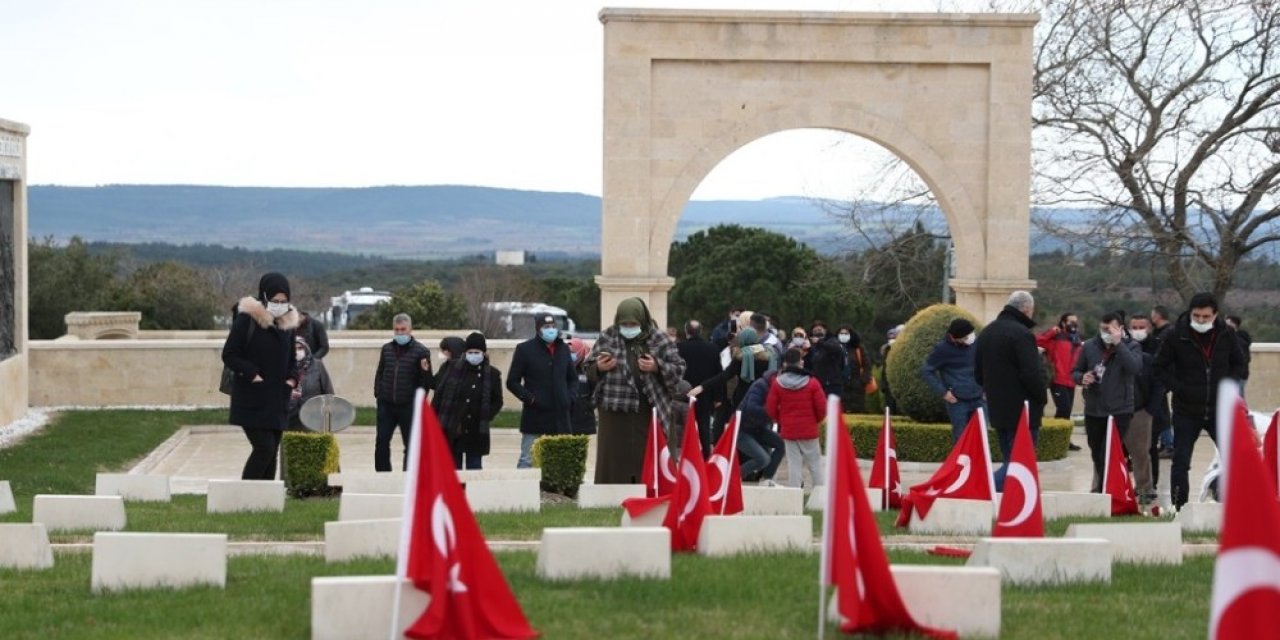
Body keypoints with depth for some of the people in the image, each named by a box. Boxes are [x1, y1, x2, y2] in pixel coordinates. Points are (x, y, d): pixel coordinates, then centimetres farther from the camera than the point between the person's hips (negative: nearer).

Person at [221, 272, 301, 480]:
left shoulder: (288, 323, 10)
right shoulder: (246, 320, -9)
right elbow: (229, 355, -8)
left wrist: (292, 378, 2)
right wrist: (252, 374, -18)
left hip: (277, 401, 6)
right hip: (252, 401, -6)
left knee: (271, 454, 6)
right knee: (264, 448, -15)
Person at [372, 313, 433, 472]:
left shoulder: (421, 351, -4)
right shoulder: (386, 349, 9)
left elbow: (427, 381, -1)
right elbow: (379, 373, 17)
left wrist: (425, 372, -21)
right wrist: (378, 393, 7)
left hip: (409, 406, -4)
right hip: (386, 405, 4)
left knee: (411, 445, 4)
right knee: (381, 442, 4)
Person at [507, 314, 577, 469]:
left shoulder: (563, 349, 12)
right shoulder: (525, 349, -1)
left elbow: (573, 378, 23)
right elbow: (512, 382, -1)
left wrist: (570, 397, 6)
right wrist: (530, 398, -12)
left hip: (560, 415, 5)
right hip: (534, 415, -5)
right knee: (528, 460, -4)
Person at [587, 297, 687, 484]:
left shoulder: (658, 339, 2)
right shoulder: (607, 337, 6)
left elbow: (679, 369, 3)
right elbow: (589, 370, 13)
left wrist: (657, 367, -14)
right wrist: (598, 368, -9)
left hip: (646, 413, -1)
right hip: (614, 412, 1)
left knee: (646, 464, 0)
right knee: (612, 465, 0)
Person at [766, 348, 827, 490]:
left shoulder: (777, 383, -6)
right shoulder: (812, 382, -10)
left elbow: (770, 409, -2)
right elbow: (822, 408, -7)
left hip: (788, 430, 1)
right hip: (809, 430, -1)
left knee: (793, 463, 6)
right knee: (814, 462, 9)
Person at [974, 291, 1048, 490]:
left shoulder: (986, 333, 13)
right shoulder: (1021, 334, -16)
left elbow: (978, 374, 19)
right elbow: (1032, 374, -21)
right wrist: (1042, 398, -6)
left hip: (997, 409, 9)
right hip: (1022, 412, -9)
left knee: (1010, 461, 15)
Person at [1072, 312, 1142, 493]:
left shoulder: (1131, 347, -4)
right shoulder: (1089, 346, 3)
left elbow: (1134, 367, -24)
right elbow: (1075, 371, 11)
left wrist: (1118, 344, -25)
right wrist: (1082, 378, -12)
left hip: (1120, 412, -4)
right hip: (1093, 411, 4)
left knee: (1108, 457, -13)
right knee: (1097, 456, 16)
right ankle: (1102, 488, 35)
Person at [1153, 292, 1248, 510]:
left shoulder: (1226, 334, -3)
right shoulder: (1176, 336, -10)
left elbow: (1239, 365, 11)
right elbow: (1160, 367, -1)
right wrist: (1178, 388, -13)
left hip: (1218, 409, 1)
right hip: (1186, 411, -1)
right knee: (1181, 462, 2)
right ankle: (1179, 508, 12)